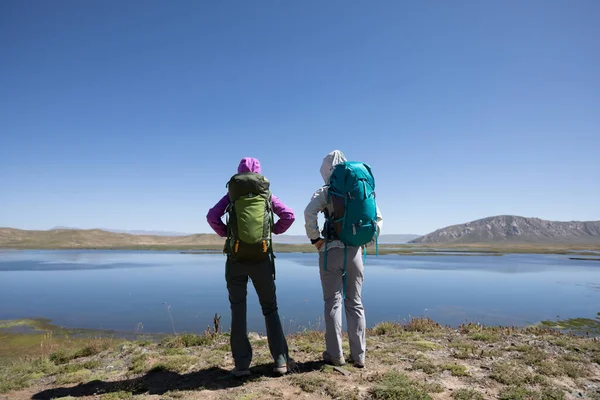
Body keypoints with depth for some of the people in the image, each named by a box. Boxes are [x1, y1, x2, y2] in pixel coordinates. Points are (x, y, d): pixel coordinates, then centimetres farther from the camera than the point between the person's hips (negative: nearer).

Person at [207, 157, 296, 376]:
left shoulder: (231, 195, 6)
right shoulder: (267, 194, 7)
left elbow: (212, 217, -6)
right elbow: (289, 215, -1)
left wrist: (226, 233, 7)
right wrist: (274, 230, 11)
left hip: (236, 259, 0)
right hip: (262, 259, 1)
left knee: (238, 312, 9)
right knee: (270, 310, 12)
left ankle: (242, 364, 8)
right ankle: (281, 360, 8)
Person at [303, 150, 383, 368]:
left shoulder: (326, 191, -4)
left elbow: (309, 213, -20)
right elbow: (378, 219, 10)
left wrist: (315, 239, -10)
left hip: (331, 250, -4)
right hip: (354, 251, 4)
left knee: (333, 302, 3)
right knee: (355, 303, 10)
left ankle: (335, 354, 6)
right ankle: (358, 355, 13)